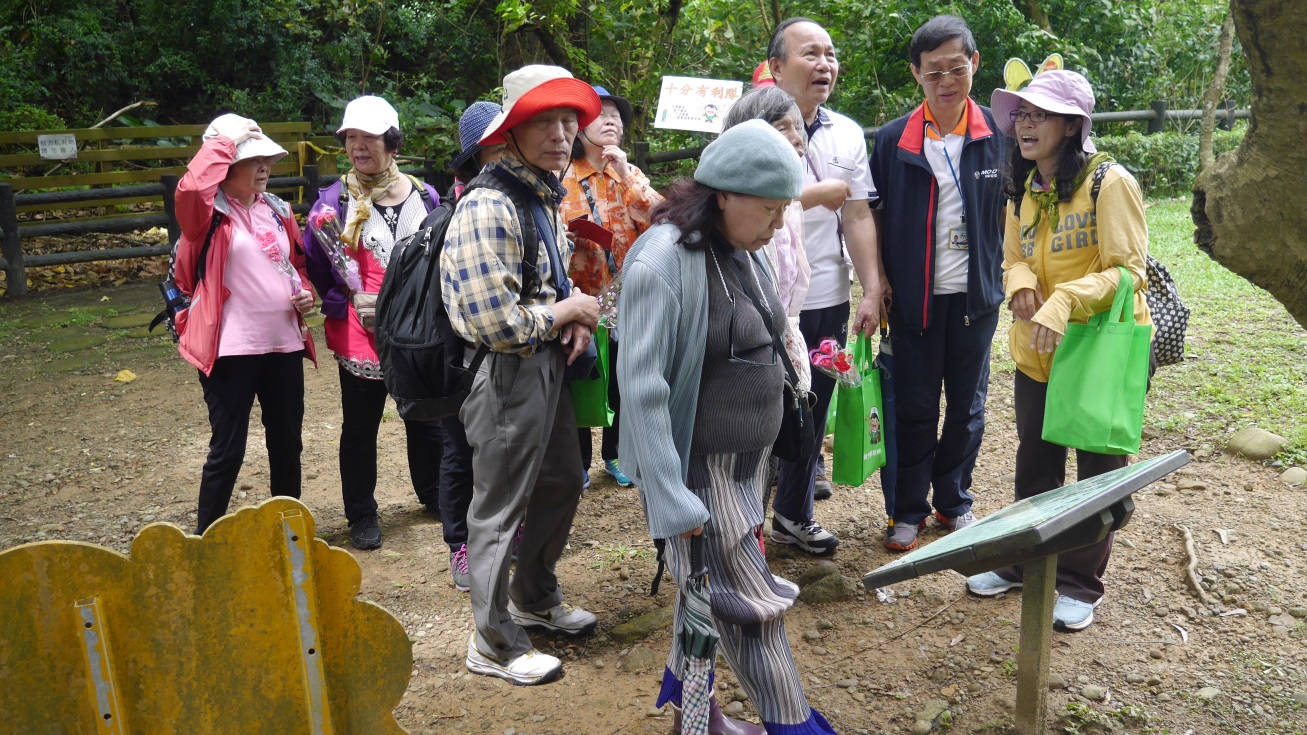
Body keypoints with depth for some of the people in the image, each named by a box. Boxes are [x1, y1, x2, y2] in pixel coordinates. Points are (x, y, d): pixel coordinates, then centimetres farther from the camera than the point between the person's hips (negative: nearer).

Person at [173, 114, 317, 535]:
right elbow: (191, 188, -31)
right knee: (227, 451, -1)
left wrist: (305, 292, 3)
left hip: (285, 343, 6)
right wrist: (223, 140, -20)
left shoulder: (277, 210, 11)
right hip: (231, 349, -6)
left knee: (287, 444, 16)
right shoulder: (209, 214, -7)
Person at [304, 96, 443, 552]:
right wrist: (348, 304, -18)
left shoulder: (424, 197, 3)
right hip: (359, 338, -2)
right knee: (360, 426, 9)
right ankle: (361, 515, 24)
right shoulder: (334, 201, -5)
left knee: (426, 418, 17)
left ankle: (434, 493, 38)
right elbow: (313, 271, -5)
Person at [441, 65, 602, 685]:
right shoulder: (488, 208, -23)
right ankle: (495, 644, 22)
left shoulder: (546, 197, 8)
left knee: (562, 487, 21)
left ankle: (535, 597, 44)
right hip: (507, 373, -9)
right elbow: (496, 324, -28)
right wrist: (568, 310, -13)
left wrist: (577, 319, 2)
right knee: (500, 508, 5)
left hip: (549, 364, 10)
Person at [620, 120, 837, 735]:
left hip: (748, 459, 8)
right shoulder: (661, 262, -21)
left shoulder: (744, 252, 4)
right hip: (701, 469, -8)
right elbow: (641, 387, -22)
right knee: (754, 605, 0)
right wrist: (672, 500, -21)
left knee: (707, 586, 19)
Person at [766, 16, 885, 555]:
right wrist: (817, 194, -15)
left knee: (812, 412, 14)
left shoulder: (847, 135, 7)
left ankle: (794, 514, 30)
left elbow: (858, 218, 5)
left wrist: (871, 292, 0)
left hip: (828, 302, 5)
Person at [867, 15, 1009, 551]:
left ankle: (954, 501, 31)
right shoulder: (894, 140, -4)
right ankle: (909, 509, 22)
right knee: (914, 407, 6)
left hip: (976, 294, 1)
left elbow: (1012, 212, 6)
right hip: (914, 298, -1)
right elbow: (877, 216, 3)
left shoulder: (999, 136, -2)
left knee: (967, 405, 12)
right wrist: (879, 283, -1)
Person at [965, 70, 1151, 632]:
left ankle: (1079, 583, 23)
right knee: (1034, 464, 17)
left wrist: (1064, 302, -31)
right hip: (1037, 354, 6)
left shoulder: (1110, 183, -15)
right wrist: (1020, 283, -11)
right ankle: (1023, 563, 34)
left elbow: (1127, 269, -18)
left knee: (1098, 470, 8)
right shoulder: (1023, 190, 5)